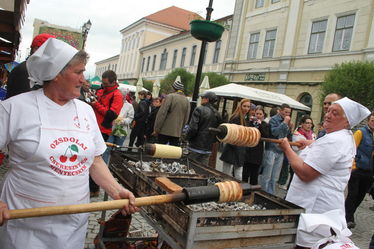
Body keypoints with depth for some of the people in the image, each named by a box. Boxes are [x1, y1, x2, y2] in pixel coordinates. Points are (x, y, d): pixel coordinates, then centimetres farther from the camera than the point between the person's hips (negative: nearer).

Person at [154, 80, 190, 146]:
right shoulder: (187, 101, 8)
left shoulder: (170, 97, -7)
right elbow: (186, 119, 11)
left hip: (165, 131, -4)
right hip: (177, 133, 4)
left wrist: (156, 129, -6)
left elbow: (161, 114, -11)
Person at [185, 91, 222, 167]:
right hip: (208, 150, 6)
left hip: (195, 148, -6)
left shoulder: (199, 110, -11)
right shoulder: (217, 114, 7)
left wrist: (186, 137, -1)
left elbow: (193, 128, -17)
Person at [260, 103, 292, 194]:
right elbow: (274, 132, -22)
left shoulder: (286, 121, 12)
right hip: (271, 150, -6)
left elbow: (286, 135, 16)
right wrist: (284, 123, -17)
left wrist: (290, 127, 0)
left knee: (274, 178, 11)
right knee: (266, 176, 0)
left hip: (280, 151, 6)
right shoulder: (274, 119, -7)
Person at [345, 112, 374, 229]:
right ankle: (348, 218, 8)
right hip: (357, 170, -5)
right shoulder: (361, 132, -6)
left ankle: (349, 216, 26)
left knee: (361, 195, 12)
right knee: (353, 194, -2)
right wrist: (352, 165, -18)